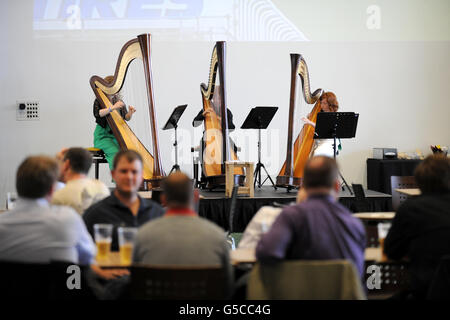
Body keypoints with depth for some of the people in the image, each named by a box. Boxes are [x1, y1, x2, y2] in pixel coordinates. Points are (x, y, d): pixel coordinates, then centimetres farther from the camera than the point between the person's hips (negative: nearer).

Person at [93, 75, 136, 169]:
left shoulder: (119, 101, 14)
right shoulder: (99, 101, -1)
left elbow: (126, 118, 7)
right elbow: (97, 114, -22)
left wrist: (130, 113, -16)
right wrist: (112, 108, -34)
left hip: (116, 135, 5)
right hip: (103, 136, -5)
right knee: (115, 152, -30)